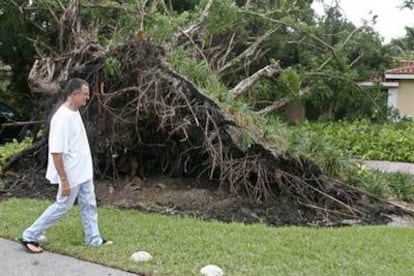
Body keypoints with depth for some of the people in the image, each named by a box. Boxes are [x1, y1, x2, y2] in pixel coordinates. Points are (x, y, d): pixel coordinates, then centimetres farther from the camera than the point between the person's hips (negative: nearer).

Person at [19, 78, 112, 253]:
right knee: (63, 206, 3)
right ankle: (30, 236, 15)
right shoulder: (62, 118, -26)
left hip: (83, 172, 9)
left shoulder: (75, 112, 5)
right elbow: (56, 152, -27)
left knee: (89, 205, 15)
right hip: (71, 175, -9)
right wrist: (64, 180, -25)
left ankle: (93, 239, 27)